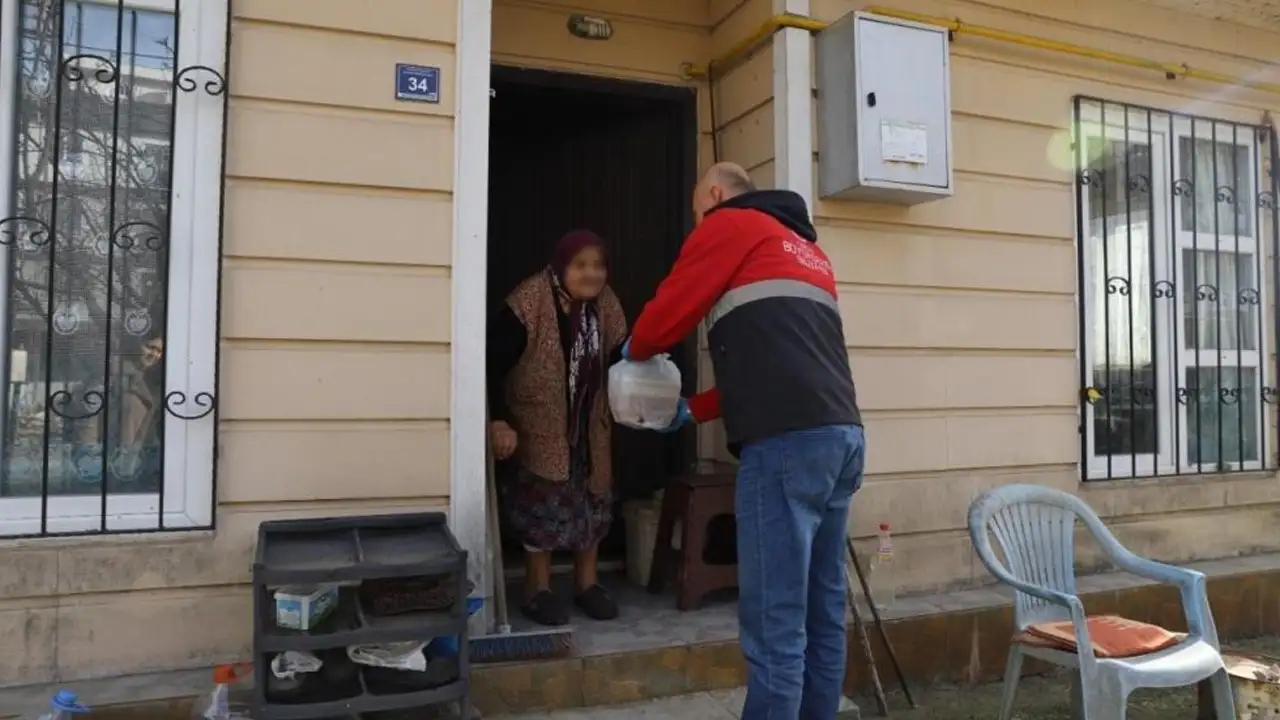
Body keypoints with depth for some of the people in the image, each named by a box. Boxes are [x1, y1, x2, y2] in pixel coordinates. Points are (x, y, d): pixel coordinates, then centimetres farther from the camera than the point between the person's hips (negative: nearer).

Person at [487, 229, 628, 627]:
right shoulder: (529, 303, -23)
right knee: (543, 502, -1)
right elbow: (493, 362, -22)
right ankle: (538, 590, 16)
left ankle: (587, 583, 27)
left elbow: (616, 359, 8)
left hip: (590, 422, 6)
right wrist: (499, 421, -25)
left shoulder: (606, 305, -4)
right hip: (539, 423, -6)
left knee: (593, 500, 11)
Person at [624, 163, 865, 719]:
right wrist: (694, 409, 32)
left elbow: (667, 314, 6)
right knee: (822, 616, 13)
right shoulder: (805, 246, 31)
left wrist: (635, 351, 28)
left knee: (775, 625, -4)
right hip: (841, 433, 9)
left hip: (788, 440, -9)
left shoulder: (729, 224, 8)